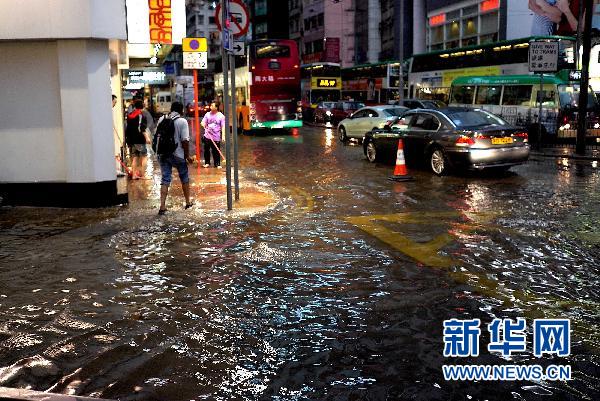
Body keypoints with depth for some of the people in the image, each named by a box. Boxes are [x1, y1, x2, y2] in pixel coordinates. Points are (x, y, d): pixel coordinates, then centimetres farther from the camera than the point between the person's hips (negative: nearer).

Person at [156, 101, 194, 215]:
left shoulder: (161, 119, 5)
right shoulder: (182, 121, -11)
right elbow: (185, 141, -16)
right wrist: (187, 156, -7)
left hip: (163, 154, 4)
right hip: (178, 155, -3)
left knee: (165, 180, 5)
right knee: (184, 178, 17)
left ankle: (162, 206, -5)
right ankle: (188, 202, 29)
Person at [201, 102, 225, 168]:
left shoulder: (221, 116, -3)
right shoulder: (207, 114, 4)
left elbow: (223, 126, -4)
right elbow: (203, 122, 6)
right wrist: (203, 124, -19)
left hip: (216, 137, -2)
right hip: (207, 136, 3)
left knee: (216, 151, 0)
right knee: (206, 150, 8)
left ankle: (217, 164, 11)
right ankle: (207, 163, 23)